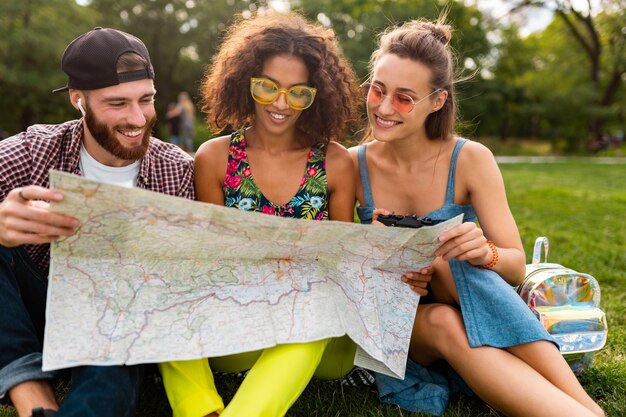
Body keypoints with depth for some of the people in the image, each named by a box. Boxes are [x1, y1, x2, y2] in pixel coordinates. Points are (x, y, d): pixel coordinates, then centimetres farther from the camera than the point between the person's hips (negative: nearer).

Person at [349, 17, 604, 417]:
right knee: (444, 322, -35)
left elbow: (516, 267, -9)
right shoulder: (353, 165, -7)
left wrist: (484, 252, -34)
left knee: (449, 259, -34)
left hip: (471, 308, 0)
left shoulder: (470, 160, -10)